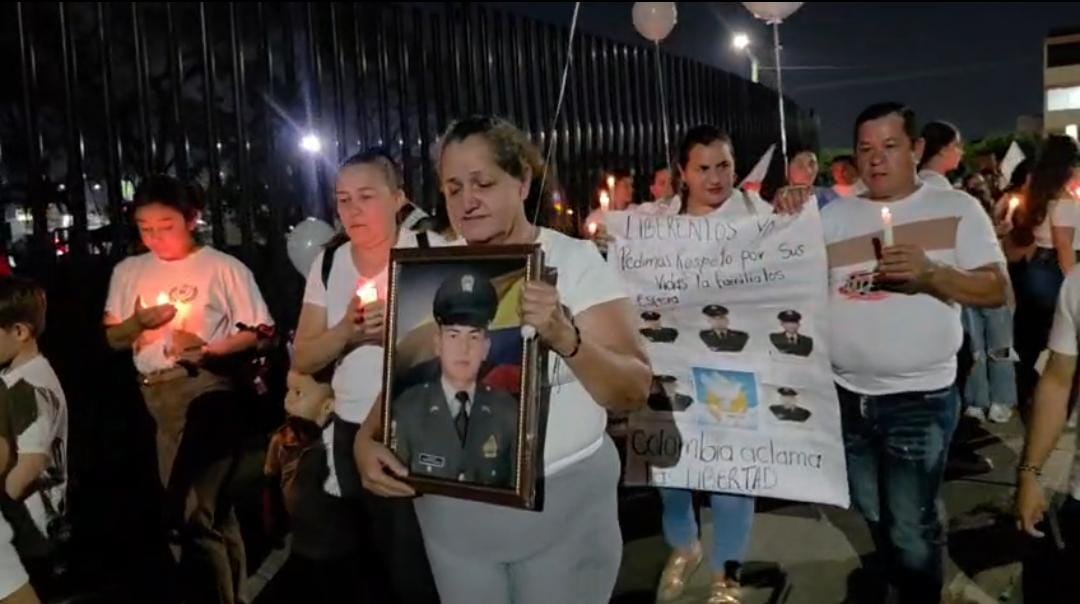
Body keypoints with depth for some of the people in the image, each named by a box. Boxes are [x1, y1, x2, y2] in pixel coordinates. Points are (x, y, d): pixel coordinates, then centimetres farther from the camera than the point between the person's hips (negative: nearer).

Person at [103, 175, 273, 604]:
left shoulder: (223, 267, -5)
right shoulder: (128, 271, 10)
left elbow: (262, 331, -6)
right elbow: (112, 339, 13)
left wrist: (209, 349, -19)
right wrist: (138, 322, -8)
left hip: (206, 391, -6)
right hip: (154, 397, 6)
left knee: (192, 514, -7)